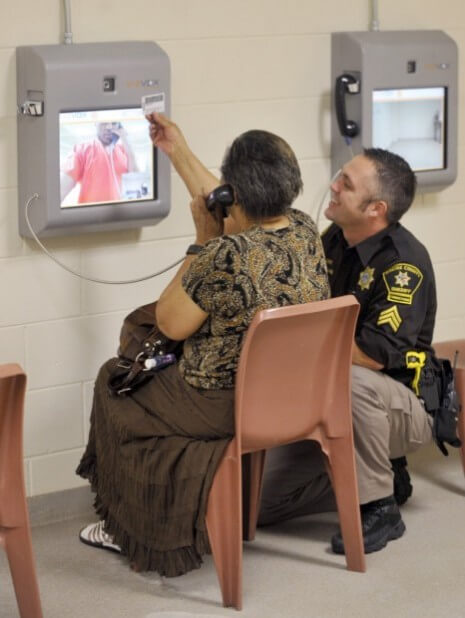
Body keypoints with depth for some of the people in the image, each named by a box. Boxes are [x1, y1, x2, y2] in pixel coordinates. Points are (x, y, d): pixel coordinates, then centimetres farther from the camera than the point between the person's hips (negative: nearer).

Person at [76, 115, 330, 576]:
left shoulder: (225, 256, -28)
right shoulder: (304, 231, -5)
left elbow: (170, 325, -13)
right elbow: (234, 211, 14)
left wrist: (202, 242, -9)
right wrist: (179, 153, 20)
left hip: (227, 409, -8)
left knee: (115, 381, 20)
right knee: (152, 369, 31)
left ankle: (130, 529, 32)